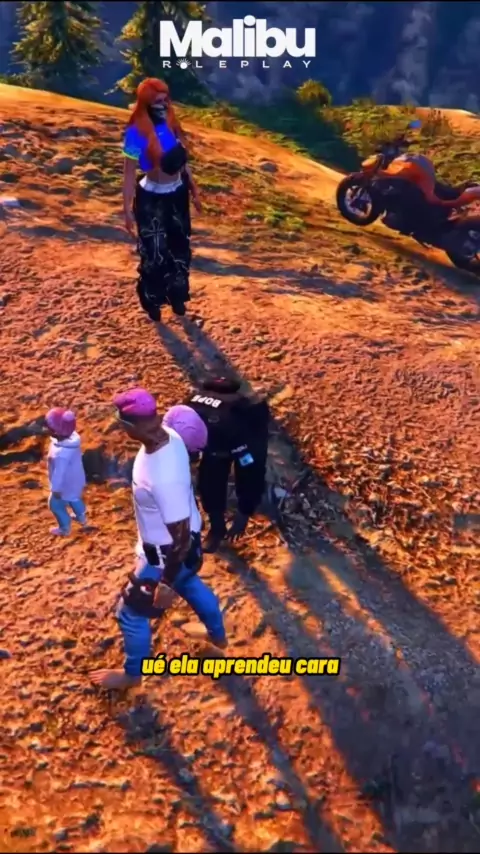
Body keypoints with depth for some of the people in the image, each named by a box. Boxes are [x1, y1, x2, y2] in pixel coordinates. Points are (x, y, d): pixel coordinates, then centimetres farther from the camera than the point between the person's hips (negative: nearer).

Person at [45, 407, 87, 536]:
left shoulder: (60, 454, -45)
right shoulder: (72, 437, -20)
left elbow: (59, 473, -30)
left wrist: (56, 489, -14)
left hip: (66, 485, -7)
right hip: (76, 480, 7)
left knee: (56, 505, 21)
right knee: (74, 498, 35)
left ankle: (65, 528, 44)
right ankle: (81, 517, 60)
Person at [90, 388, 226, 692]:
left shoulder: (164, 477, -41)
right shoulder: (168, 436, -14)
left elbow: (181, 535, -31)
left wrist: (166, 584, -19)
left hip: (168, 552, -8)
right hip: (177, 542, 9)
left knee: (132, 612, 14)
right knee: (190, 584, 34)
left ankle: (132, 674, 41)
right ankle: (218, 635, 60)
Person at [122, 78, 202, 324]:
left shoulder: (171, 125, -3)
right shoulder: (136, 133, -19)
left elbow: (182, 161, 9)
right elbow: (129, 173, -16)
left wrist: (194, 190, 13)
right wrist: (127, 209, -16)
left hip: (177, 194, 6)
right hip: (151, 198, -5)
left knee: (179, 248, 17)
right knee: (154, 252, 8)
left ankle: (176, 295, 37)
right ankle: (152, 301, 28)